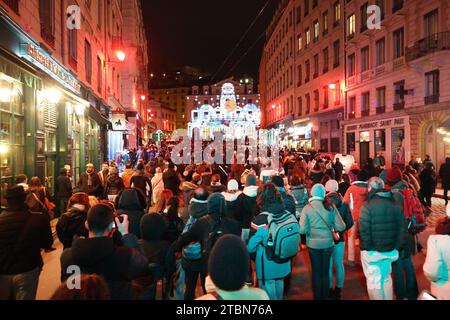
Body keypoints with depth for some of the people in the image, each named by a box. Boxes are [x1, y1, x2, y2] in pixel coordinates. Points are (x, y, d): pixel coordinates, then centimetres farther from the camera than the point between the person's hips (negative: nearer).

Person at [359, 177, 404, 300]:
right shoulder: (395, 205, 2)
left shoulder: (367, 206, -16)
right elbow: (400, 229, 7)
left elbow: (364, 230, -18)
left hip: (372, 251, -5)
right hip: (390, 250, 6)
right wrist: (395, 247, 14)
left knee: (374, 281, 7)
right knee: (386, 279, 21)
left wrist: (365, 247, -6)